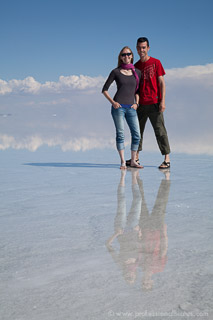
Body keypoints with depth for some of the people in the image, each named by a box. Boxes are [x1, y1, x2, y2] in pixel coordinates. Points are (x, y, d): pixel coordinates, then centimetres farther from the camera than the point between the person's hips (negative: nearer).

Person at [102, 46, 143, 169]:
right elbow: (105, 90, 6)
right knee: (120, 134, -4)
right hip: (118, 107, -3)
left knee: (137, 135, -2)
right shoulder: (116, 72, 2)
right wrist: (112, 102, -6)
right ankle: (123, 162, 4)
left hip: (131, 108, 3)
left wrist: (136, 103, 6)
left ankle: (133, 161, 11)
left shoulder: (137, 72, 11)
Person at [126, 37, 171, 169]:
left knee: (160, 130, -4)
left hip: (154, 103, -5)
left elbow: (162, 83, -3)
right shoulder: (136, 66, 13)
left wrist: (162, 101, -12)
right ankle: (136, 158, 17)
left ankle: (167, 159, 0)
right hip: (141, 104, 5)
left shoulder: (156, 63, 0)